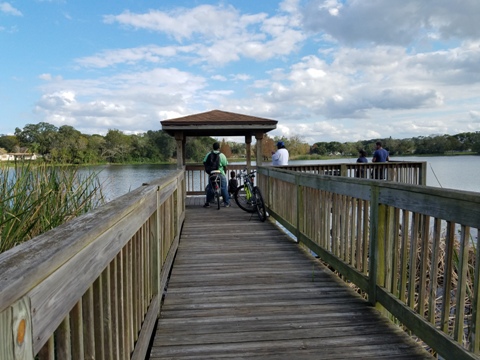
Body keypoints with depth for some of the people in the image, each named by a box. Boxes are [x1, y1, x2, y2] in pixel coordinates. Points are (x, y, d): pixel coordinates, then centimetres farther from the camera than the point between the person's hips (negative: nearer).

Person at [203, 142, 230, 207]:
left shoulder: (208, 154, 3)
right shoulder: (222, 155, -5)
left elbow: (204, 162, 0)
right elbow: (225, 166, -5)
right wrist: (224, 172, 11)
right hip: (220, 174, -3)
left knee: (209, 188, 13)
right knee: (223, 188, 5)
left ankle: (207, 203, 14)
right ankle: (227, 203, 8)